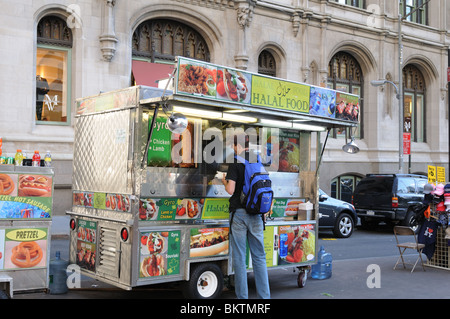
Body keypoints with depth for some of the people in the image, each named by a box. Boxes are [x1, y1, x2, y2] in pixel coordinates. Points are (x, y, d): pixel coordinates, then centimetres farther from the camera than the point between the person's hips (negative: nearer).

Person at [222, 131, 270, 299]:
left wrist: (225, 182, 5)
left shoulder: (236, 163, -8)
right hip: (256, 213, 5)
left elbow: (230, 190, -15)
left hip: (239, 212, -5)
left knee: (239, 258, 2)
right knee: (259, 257, 10)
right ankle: (264, 296, 10)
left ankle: (242, 296, 6)